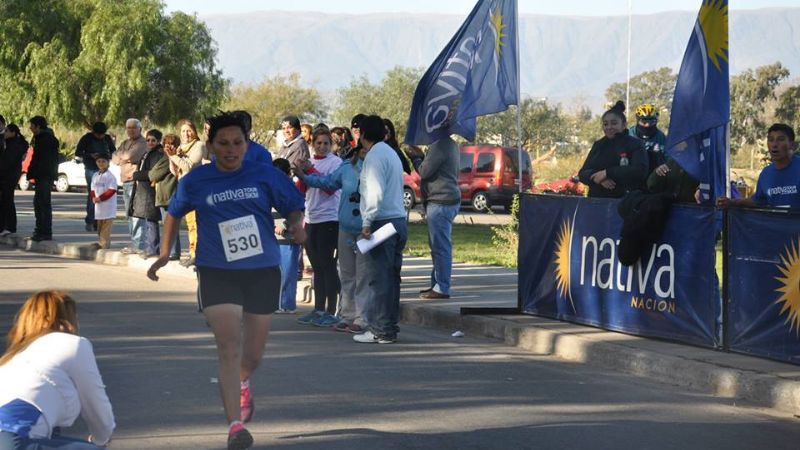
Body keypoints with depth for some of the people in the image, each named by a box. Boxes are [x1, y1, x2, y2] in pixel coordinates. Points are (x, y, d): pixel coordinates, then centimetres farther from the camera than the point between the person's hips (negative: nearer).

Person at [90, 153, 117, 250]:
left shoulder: (110, 176, -8)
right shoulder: (95, 176, 13)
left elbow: (112, 190, -15)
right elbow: (92, 189, 14)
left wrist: (100, 198, -17)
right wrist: (94, 198, -6)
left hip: (108, 207, -7)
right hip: (98, 207, 7)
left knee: (106, 228, -10)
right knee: (99, 228, 13)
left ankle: (105, 245, -9)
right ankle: (100, 244, 20)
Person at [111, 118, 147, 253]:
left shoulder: (142, 143, -6)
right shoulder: (125, 143, 21)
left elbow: (131, 156, -19)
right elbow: (114, 158, 12)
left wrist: (121, 156, 1)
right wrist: (124, 157, -5)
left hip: (135, 181, -9)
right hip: (125, 181, 9)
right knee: (130, 215, 12)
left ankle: (137, 244, -16)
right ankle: (133, 242, 17)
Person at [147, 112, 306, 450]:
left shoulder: (265, 176, -1)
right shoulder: (195, 181, 1)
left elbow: (293, 206, 7)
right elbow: (175, 214, 17)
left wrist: (296, 226, -15)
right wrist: (165, 253, 11)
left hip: (263, 272, 1)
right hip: (216, 273, -1)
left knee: (253, 354, 12)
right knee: (229, 347, -17)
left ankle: (243, 384, 50)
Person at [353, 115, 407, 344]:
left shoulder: (374, 156, -10)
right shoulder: (391, 153, 18)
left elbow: (375, 192, -19)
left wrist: (367, 222, -18)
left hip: (381, 222, -9)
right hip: (398, 220, 9)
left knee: (378, 279, -6)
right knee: (391, 277, 11)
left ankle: (380, 330, -6)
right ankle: (390, 327, 15)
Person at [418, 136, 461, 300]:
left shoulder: (439, 146, -16)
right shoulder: (450, 144, 16)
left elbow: (424, 172, -15)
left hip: (440, 202, -11)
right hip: (449, 199, 11)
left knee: (440, 246, -9)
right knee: (438, 246, 17)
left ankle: (441, 288, -8)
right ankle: (437, 284, 23)